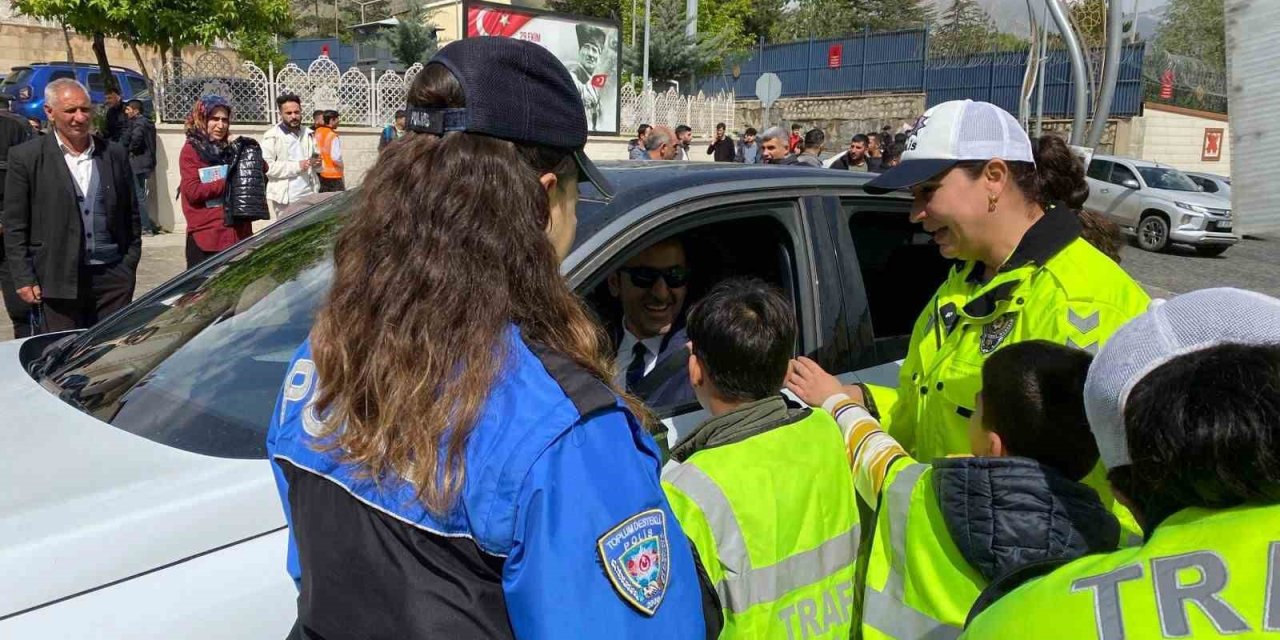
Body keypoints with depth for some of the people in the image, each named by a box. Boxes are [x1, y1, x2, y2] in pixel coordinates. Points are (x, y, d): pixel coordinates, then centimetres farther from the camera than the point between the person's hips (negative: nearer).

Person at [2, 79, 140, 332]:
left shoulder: (115, 154, 9)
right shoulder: (26, 157, 1)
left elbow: (131, 216, 13)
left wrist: (130, 266, 7)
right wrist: (24, 279, -4)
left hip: (113, 277, 2)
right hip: (56, 280, -2)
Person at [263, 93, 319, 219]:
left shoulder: (308, 134, 14)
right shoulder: (272, 136, -5)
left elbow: (314, 159, 24)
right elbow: (266, 166, -15)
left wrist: (317, 163, -2)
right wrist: (297, 166, -20)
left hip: (309, 194, 5)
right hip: (286, 197, -5)